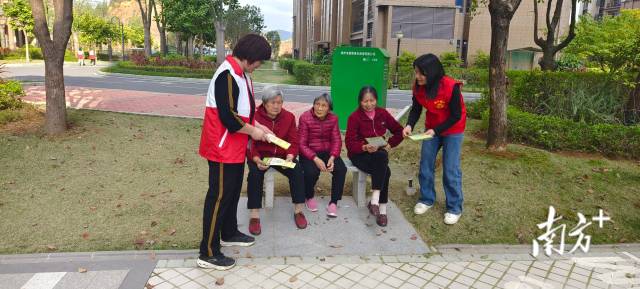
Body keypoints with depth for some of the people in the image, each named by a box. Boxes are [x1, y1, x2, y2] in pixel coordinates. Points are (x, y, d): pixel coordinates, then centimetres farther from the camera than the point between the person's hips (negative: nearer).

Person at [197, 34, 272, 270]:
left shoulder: (241, 74, 10)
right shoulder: (227, 75, -23)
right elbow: (229, 118, -28)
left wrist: (257, 125, 8)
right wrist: (253, 132, -14)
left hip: (235, 148, 10)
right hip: (223, 149, -10)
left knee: (233, 192, 21)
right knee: (219, 196, -2)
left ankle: (229, 234, 39)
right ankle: (208, 253, 9)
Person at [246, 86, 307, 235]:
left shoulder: (289, 117, 0)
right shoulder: (255, 117, -11)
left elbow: (293, 142, 0)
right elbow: (250, 144, -12)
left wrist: (290, 157, -20)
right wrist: (257, 160, -30)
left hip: (282, 155, 3)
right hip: (260, 156, -2)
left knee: (297, 171, -23)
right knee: (255, 173, -32)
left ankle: (298, 211, -8)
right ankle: (254, 216, -23)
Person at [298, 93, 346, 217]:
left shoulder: (333, 118, -2)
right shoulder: (305, 118, -14)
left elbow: (336, 140, -3)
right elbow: (302, 144, -15)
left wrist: (332, 157, -22)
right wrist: (315, 159, -27)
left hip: (327, 151, 3)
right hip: (309, 153, -3)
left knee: (341, 169, -23)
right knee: (312, 172, -32)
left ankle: (334, 202, -6)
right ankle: (309, 197, 3)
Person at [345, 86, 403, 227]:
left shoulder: (383, 113, 2)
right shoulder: (354, 117, -10)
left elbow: (399, 131, 10)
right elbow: (349, 143, -15)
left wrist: (389, 145, -6)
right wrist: (365, 147, -33)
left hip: (379, 153, 4)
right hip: (359, 154, -4)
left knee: (381, 167, -33)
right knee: (385, 171, -31)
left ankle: (375, 201, -22)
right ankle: (382, 208, -25)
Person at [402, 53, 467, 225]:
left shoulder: (451, 87, -30)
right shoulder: (418, 87, -15)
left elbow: (456, 116, -22)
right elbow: (416, 109, -4)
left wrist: (436, 130, -28)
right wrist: (410, 125, -22)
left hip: (452, 130, -5)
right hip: (431, 128, 5)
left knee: (450, 169, -3)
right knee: (425, 165, 7)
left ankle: (455, 208, 11)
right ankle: (427, 199, 25)